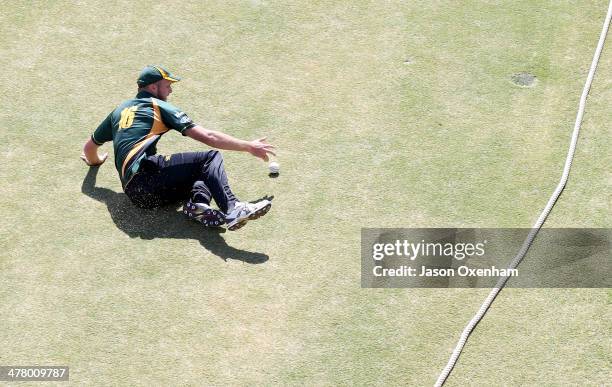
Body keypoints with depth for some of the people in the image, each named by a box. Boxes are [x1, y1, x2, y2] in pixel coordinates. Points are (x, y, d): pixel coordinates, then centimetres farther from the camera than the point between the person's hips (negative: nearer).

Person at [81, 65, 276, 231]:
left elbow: (89, 147, 38)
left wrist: (95, 161, 61)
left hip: (133, 191, 7)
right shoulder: (160, 106, 9)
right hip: (146, 172, -7)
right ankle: (232, 209, -36)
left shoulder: (119, 110, 29)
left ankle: (198, 203, -18)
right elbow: (207, 137, 2)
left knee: (205, 176, 17)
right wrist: (248, 146, 7)